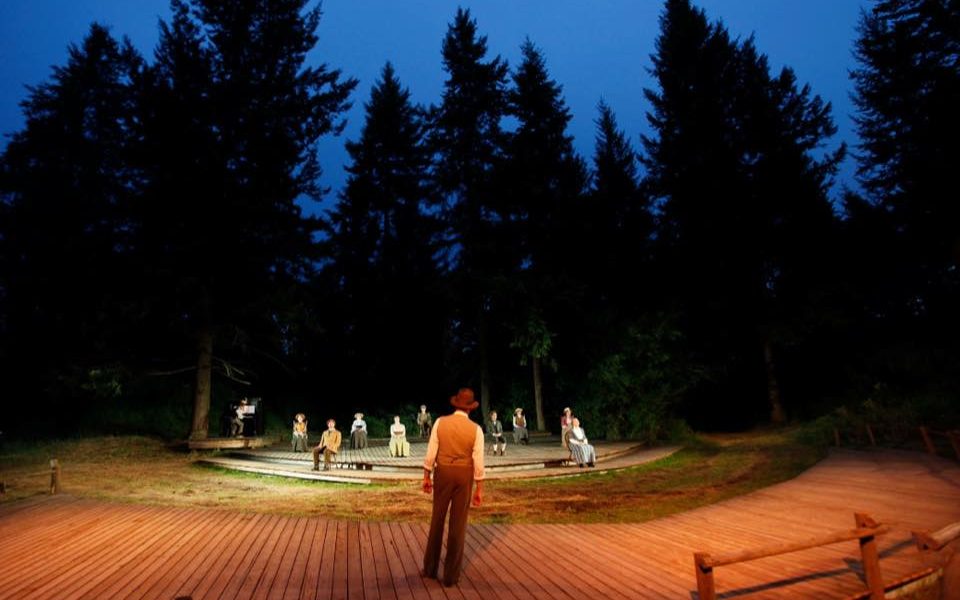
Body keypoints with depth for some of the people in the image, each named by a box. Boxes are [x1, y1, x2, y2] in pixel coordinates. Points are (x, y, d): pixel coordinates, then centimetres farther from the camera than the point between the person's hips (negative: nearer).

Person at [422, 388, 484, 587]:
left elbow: (431, 453, -6)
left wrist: (426, 477, 5)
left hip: (443, 474, 1)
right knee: (458, 524, 7)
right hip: (464, 476, -1)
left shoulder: (440, 422, -9)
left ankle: (430, 567, 27)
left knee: (437, 520, 16)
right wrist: (479, 489, -2)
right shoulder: (476, 429, -12)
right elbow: (478, 462, -10)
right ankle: (451, 574, 14)